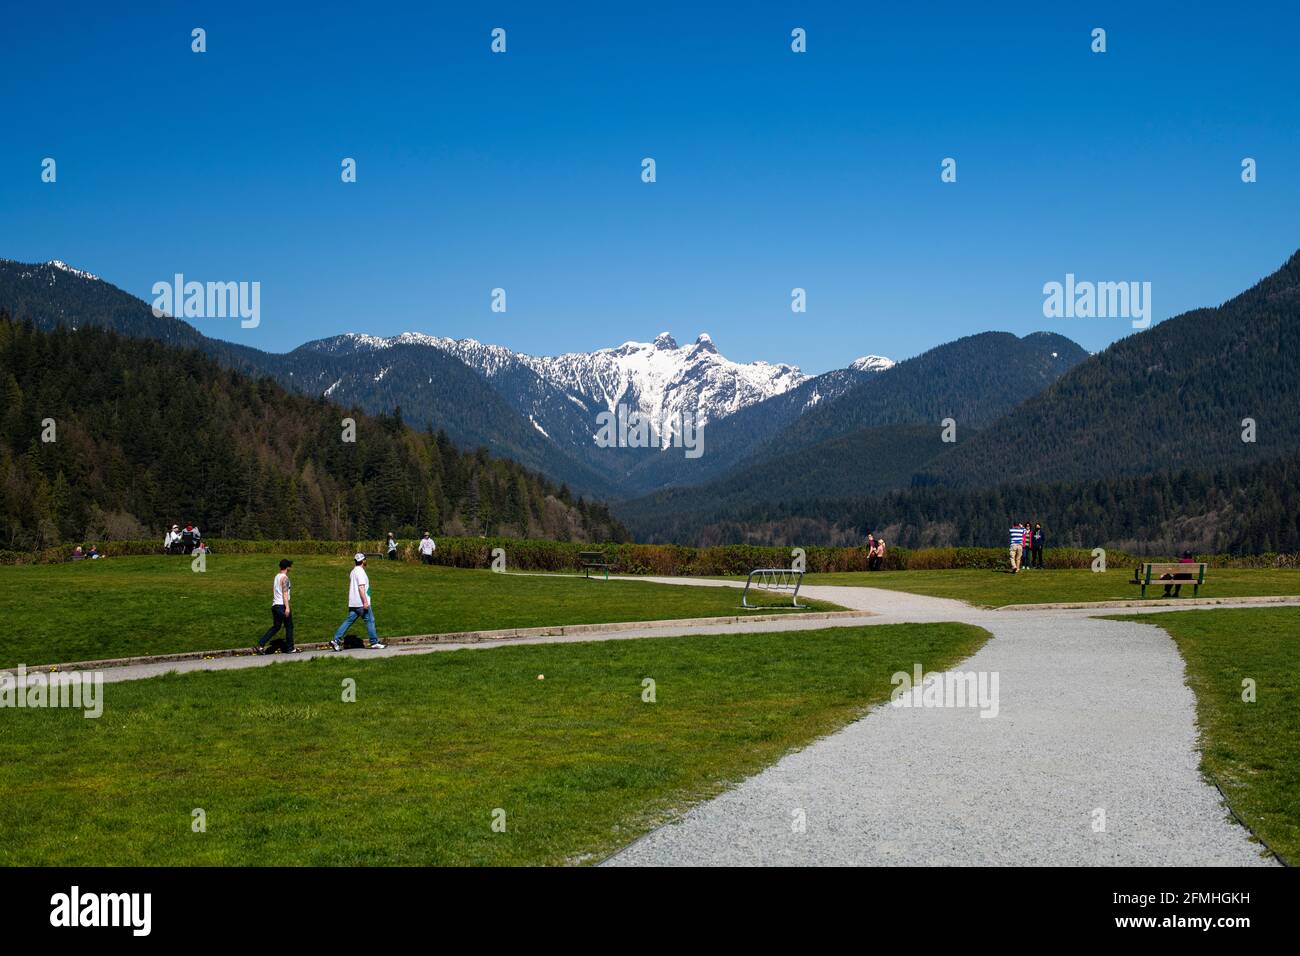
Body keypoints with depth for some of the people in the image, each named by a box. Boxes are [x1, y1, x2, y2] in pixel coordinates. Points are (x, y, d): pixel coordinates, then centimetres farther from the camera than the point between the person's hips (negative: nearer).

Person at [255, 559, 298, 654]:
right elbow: (285, 593, -18)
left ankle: (260, 646, 2)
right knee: (289, 627, 5)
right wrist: (287, 607, -21)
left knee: (275, 627, 12)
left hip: (275, 605, 8)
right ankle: (290, 648, 12)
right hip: (282, 606, -8)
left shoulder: (276, 577, 15)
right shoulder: (284, 578, -11)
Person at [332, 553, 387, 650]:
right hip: (361, 603, -9)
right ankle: (374, 642, 3)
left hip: (353, 604, 9)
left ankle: (336, 640, -2)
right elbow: (361, 588, -20)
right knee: (370, 621, -1)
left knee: (349, 621, 6)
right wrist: (365, 602, -23)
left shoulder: (353, 571, 18)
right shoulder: (360, 571, -12)